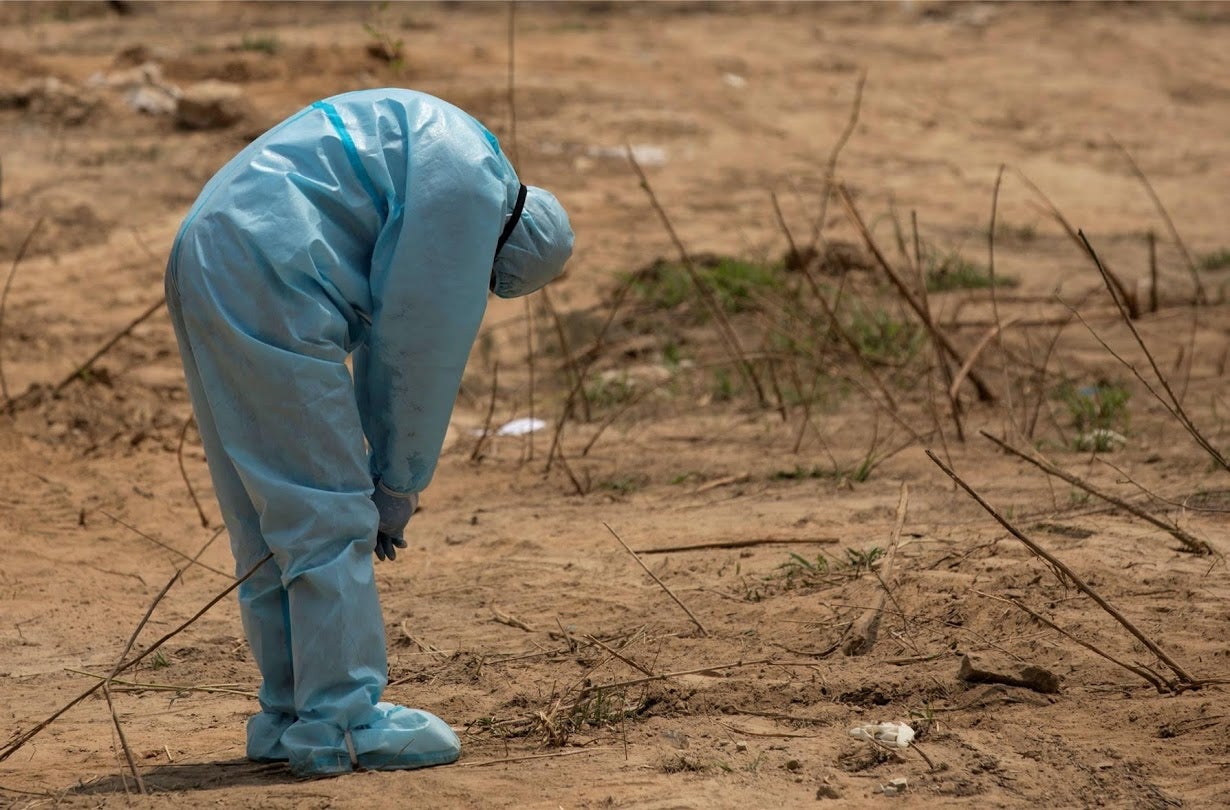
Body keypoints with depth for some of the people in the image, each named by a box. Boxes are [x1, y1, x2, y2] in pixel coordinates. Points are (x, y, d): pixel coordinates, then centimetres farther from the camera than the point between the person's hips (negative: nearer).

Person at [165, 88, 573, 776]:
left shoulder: (438, 149, 23)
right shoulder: (469, 185, -9)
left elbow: (388, 330, 25)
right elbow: (423, 346, -7)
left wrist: (386, 473, 22)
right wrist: (401, 486, 3)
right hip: (266, 282, -11)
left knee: (269, 521, 15)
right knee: (329, 515, -5)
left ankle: (292, 713, 20)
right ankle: (344, 722, -2)